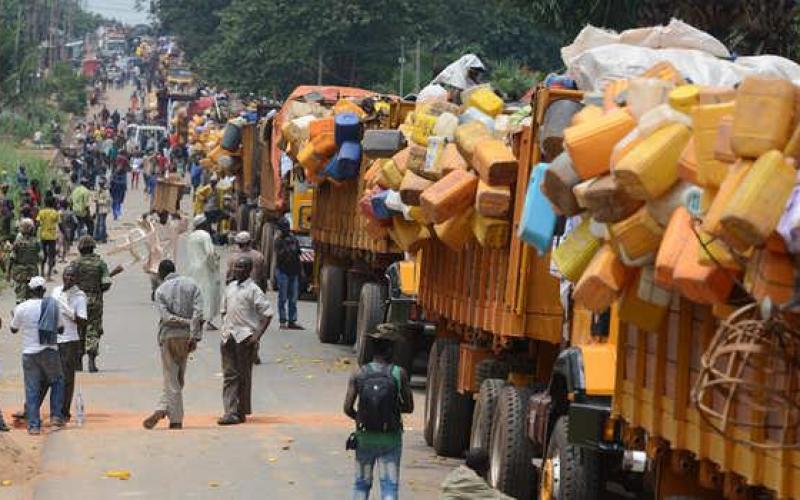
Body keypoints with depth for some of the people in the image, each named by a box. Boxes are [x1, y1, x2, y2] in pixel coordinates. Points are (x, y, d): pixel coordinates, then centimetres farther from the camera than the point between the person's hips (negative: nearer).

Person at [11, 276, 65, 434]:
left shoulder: (21, 308, -6)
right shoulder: (53, 306, -1)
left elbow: (14, 329, 8)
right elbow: (60, 328, 7)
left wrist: (13, 316, 28)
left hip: (30, 353, -1)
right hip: (50, 351, 1)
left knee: (32, 389, 4)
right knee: (57, 381, 21)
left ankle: (33, 425, 1)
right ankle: (56, 416, 13)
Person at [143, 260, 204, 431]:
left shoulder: (161, 290, -2)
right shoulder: (191, 284, 4)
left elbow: (165, 317, -13)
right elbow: (198, 312, -6)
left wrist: (188, 322, -8)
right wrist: (195, 336, -9)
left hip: (168, 337, -2)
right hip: (186, 336, 2)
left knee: (171, 379, 1)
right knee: (177, 379, 13)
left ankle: (176, 420, -4)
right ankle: (162, 410, 5)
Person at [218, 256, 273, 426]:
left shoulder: (253, 290, -7)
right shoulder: (230, 287, 13)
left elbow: (267, 314, -8)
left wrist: (258, 335, -14)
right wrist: (225, 328, 11)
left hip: (245, 337, -6)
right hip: (229, 337, 6)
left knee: (243, 375, 1)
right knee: (229, 375, 1)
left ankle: (241, 412, 5)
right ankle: (230, 412, 2)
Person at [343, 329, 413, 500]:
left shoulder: (358, 375, -6)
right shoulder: (399, 373, -10)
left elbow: (347, 408, -9)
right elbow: (409, 407, -5)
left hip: (365, 438, 2)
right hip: (390, 439, -2)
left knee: (361, 484, 18)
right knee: (390, 486, 2)